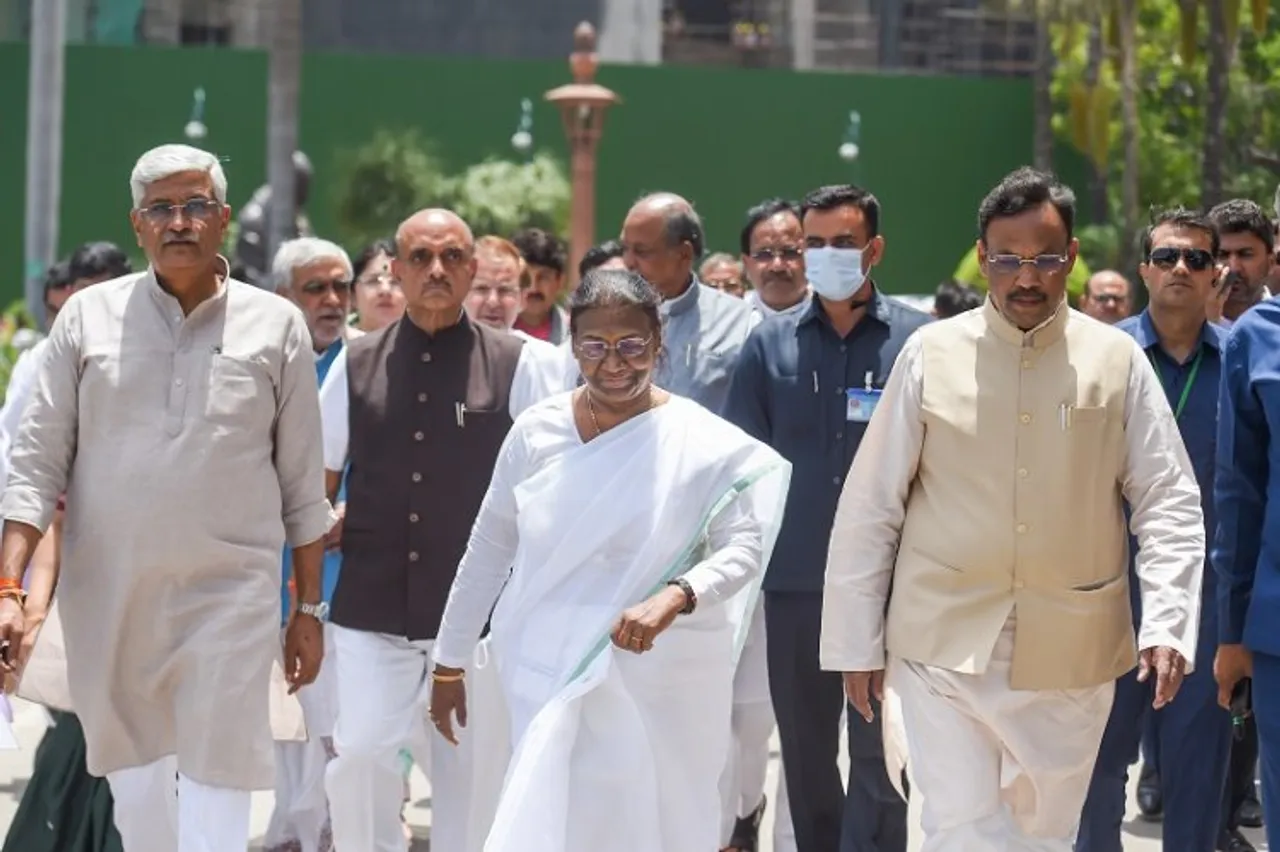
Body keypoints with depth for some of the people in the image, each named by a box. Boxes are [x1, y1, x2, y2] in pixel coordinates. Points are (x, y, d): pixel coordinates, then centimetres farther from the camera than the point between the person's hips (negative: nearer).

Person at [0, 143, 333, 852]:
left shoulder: (275, 326, 2)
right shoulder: (89, 316, 4)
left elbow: (304, 487, 7)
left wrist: (308, 609, 7)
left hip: (229, 597, -2)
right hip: (105, 594, 2)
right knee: (134, 791, 12)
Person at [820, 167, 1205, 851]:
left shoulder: (1118, 361, 2)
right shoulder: (931, 354, 0)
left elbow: (1169, 505, 3)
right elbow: (869, 509, 3)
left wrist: (1167, 622, -11)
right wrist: (855, 643, 2)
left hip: (1069, 656, 1)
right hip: (944, 645, -1)